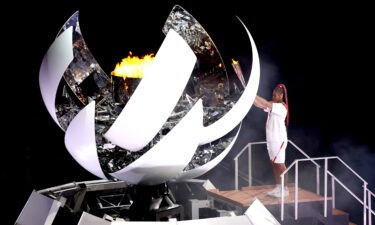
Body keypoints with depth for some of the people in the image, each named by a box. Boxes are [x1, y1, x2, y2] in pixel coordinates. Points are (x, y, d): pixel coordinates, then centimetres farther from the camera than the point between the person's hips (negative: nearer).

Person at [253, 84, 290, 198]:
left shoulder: (282, 107, -15)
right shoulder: (273, 106, 11)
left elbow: (266, 104, -26)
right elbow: (261, 105, 3)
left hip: (279, 140, -9)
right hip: (271, 140, 9)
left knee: (280, 164, -3)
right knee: (274, 164, 12)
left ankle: (285, 189, 5)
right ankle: (278, 187, 21)